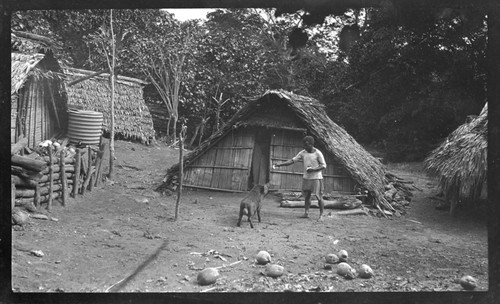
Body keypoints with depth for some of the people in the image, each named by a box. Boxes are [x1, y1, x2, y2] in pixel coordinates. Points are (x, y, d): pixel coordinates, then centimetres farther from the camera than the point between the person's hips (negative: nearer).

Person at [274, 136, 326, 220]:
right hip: (306, 178, 5)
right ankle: (306, 213, 12)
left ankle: (321, 215, 5)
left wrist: (313, 169, -21)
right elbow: (292, 160, 2)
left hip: (316, 178, -5)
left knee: (319, 197, -3)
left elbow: (324, 166, -7)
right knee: (307, 196, 7)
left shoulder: (318, 153, -10)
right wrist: (280, 164, -7)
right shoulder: (303, 153, 3)